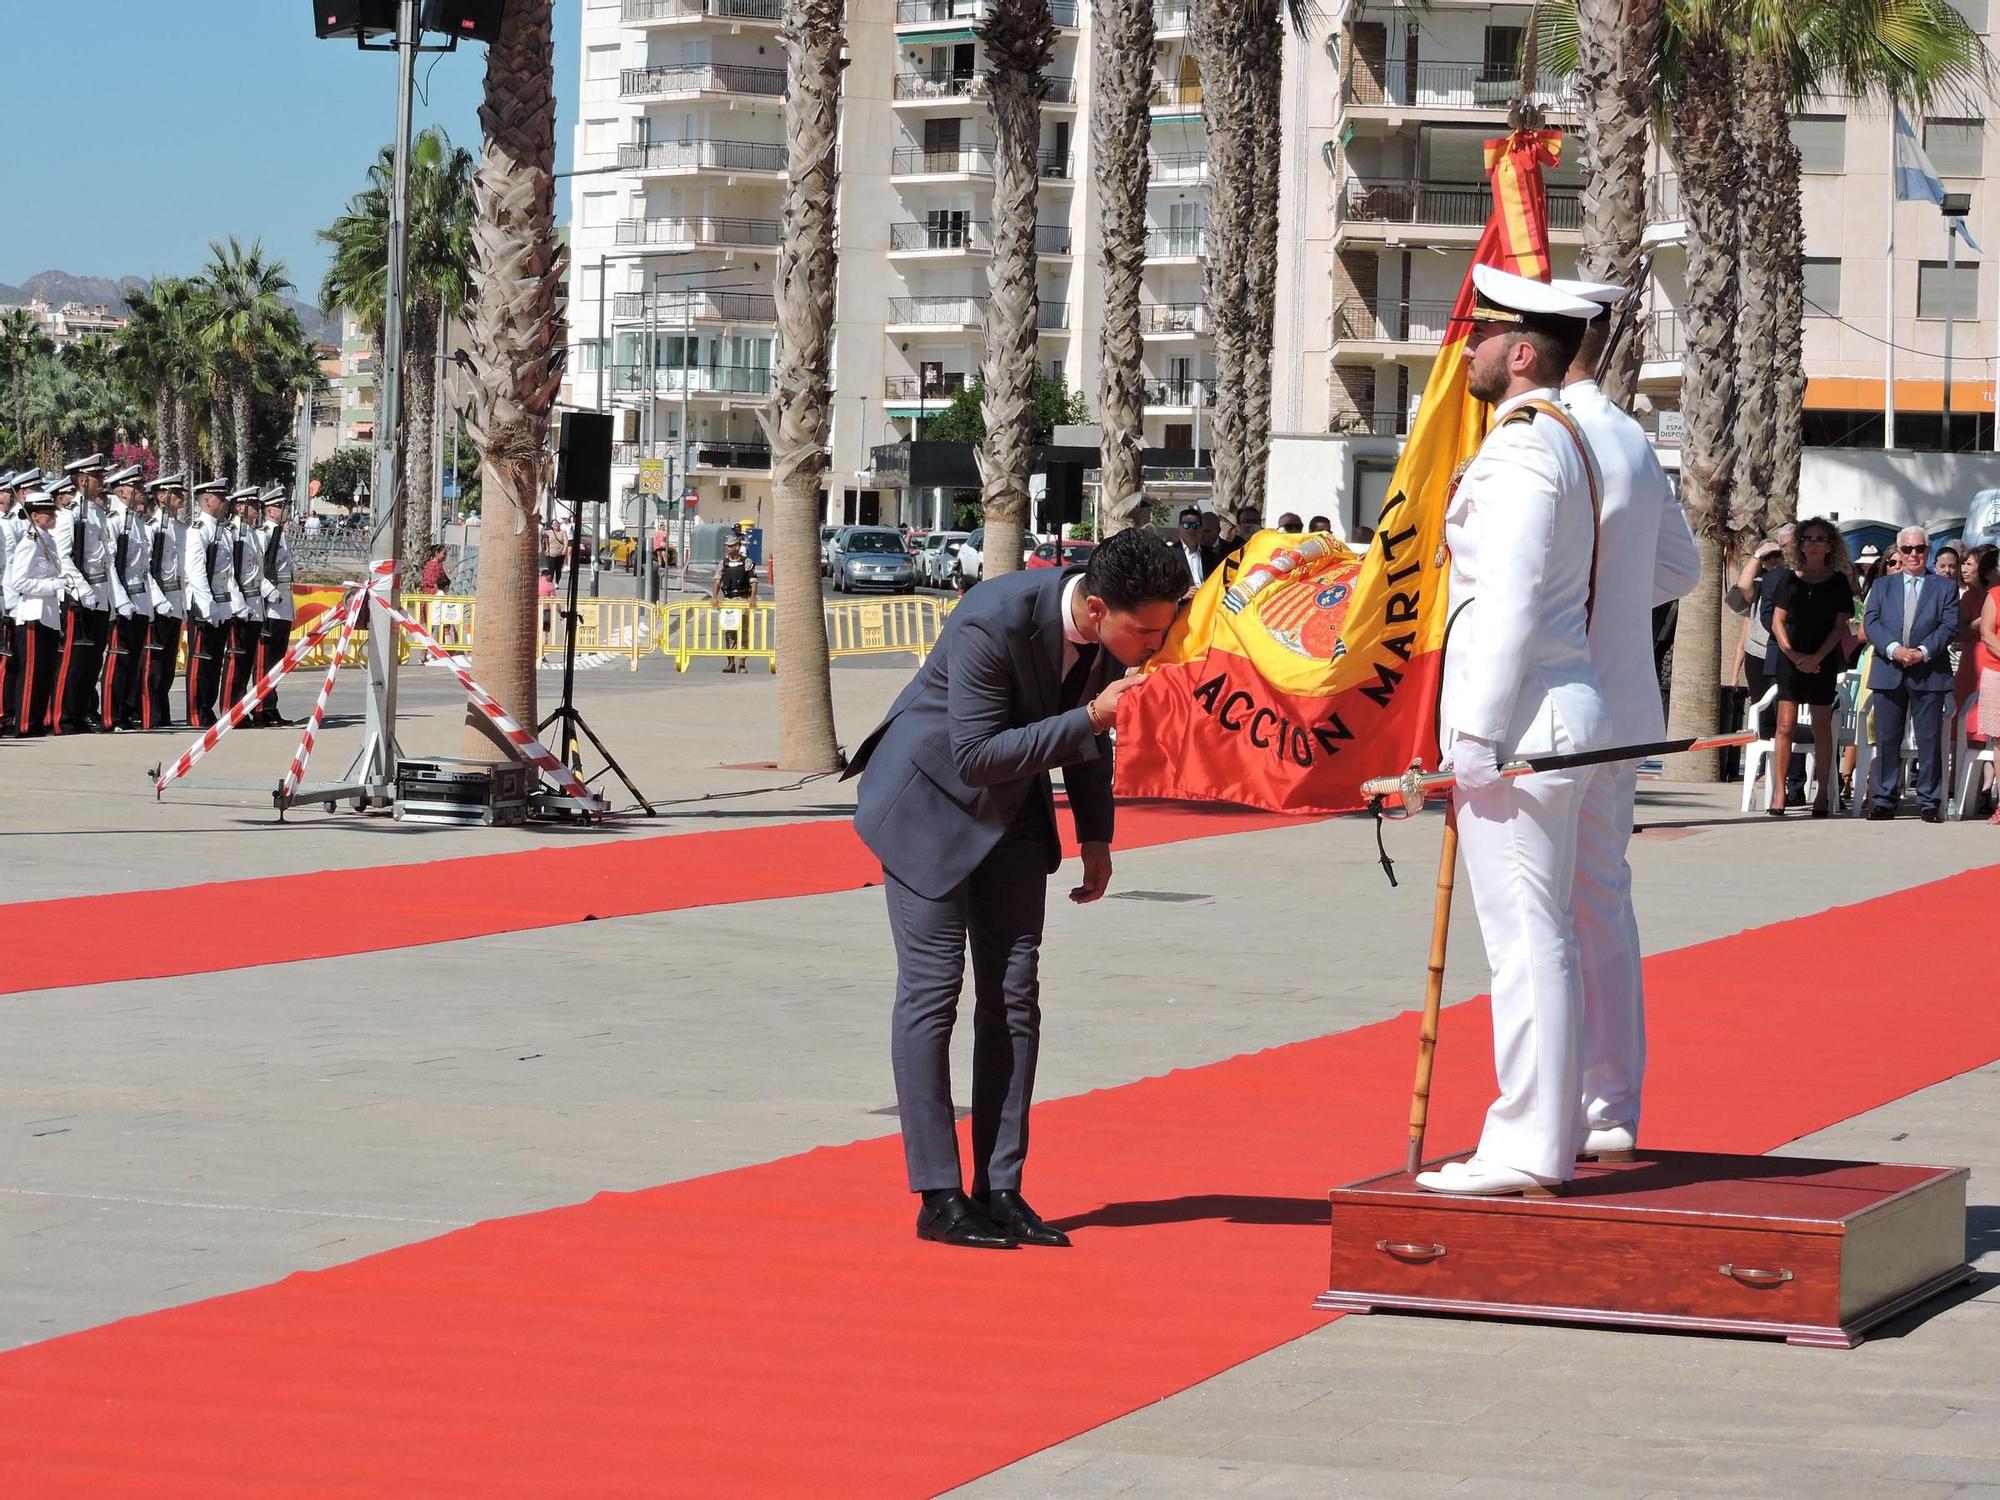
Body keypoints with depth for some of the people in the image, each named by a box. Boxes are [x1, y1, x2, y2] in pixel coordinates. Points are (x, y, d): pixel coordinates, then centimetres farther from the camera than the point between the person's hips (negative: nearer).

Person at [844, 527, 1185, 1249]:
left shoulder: (1109, 628, -11)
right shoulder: (997, 621, -33)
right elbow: (975, 755, -30)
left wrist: (1096, 836, 7)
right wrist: (1089, 718, -35)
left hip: (1013, 811, 7)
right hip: (930, 804, -7)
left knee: (1014, 996, 2)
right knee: (932, 990, -7)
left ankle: (1000, 1191, 6)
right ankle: (939, 1198, -4)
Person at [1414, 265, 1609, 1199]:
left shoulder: (1521, 447, -13)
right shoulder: (1567, 439, 19)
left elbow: (1510, 598, -20)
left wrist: (1475, 733, -20)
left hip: (1519, 719, -11)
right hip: (1558, 714, 11)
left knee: (1524, 933, -9)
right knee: (1543, 935, 13)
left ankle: (1527, 1152, -9)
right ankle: (1551, 1136, 18)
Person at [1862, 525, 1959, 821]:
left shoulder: (1945, 586, 9)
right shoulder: (1882, 586, 14)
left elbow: (1949, 625, -1)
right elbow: (1871, 623, 3)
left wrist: (1923, 652, -16)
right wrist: (1893, 649, -14)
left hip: (1929, 672, -2)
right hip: (1889, 672, 2)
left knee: (1929, 740, -1)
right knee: (1886, 740, 3)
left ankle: (1930, 803, 4)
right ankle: (1884, 801, 8)